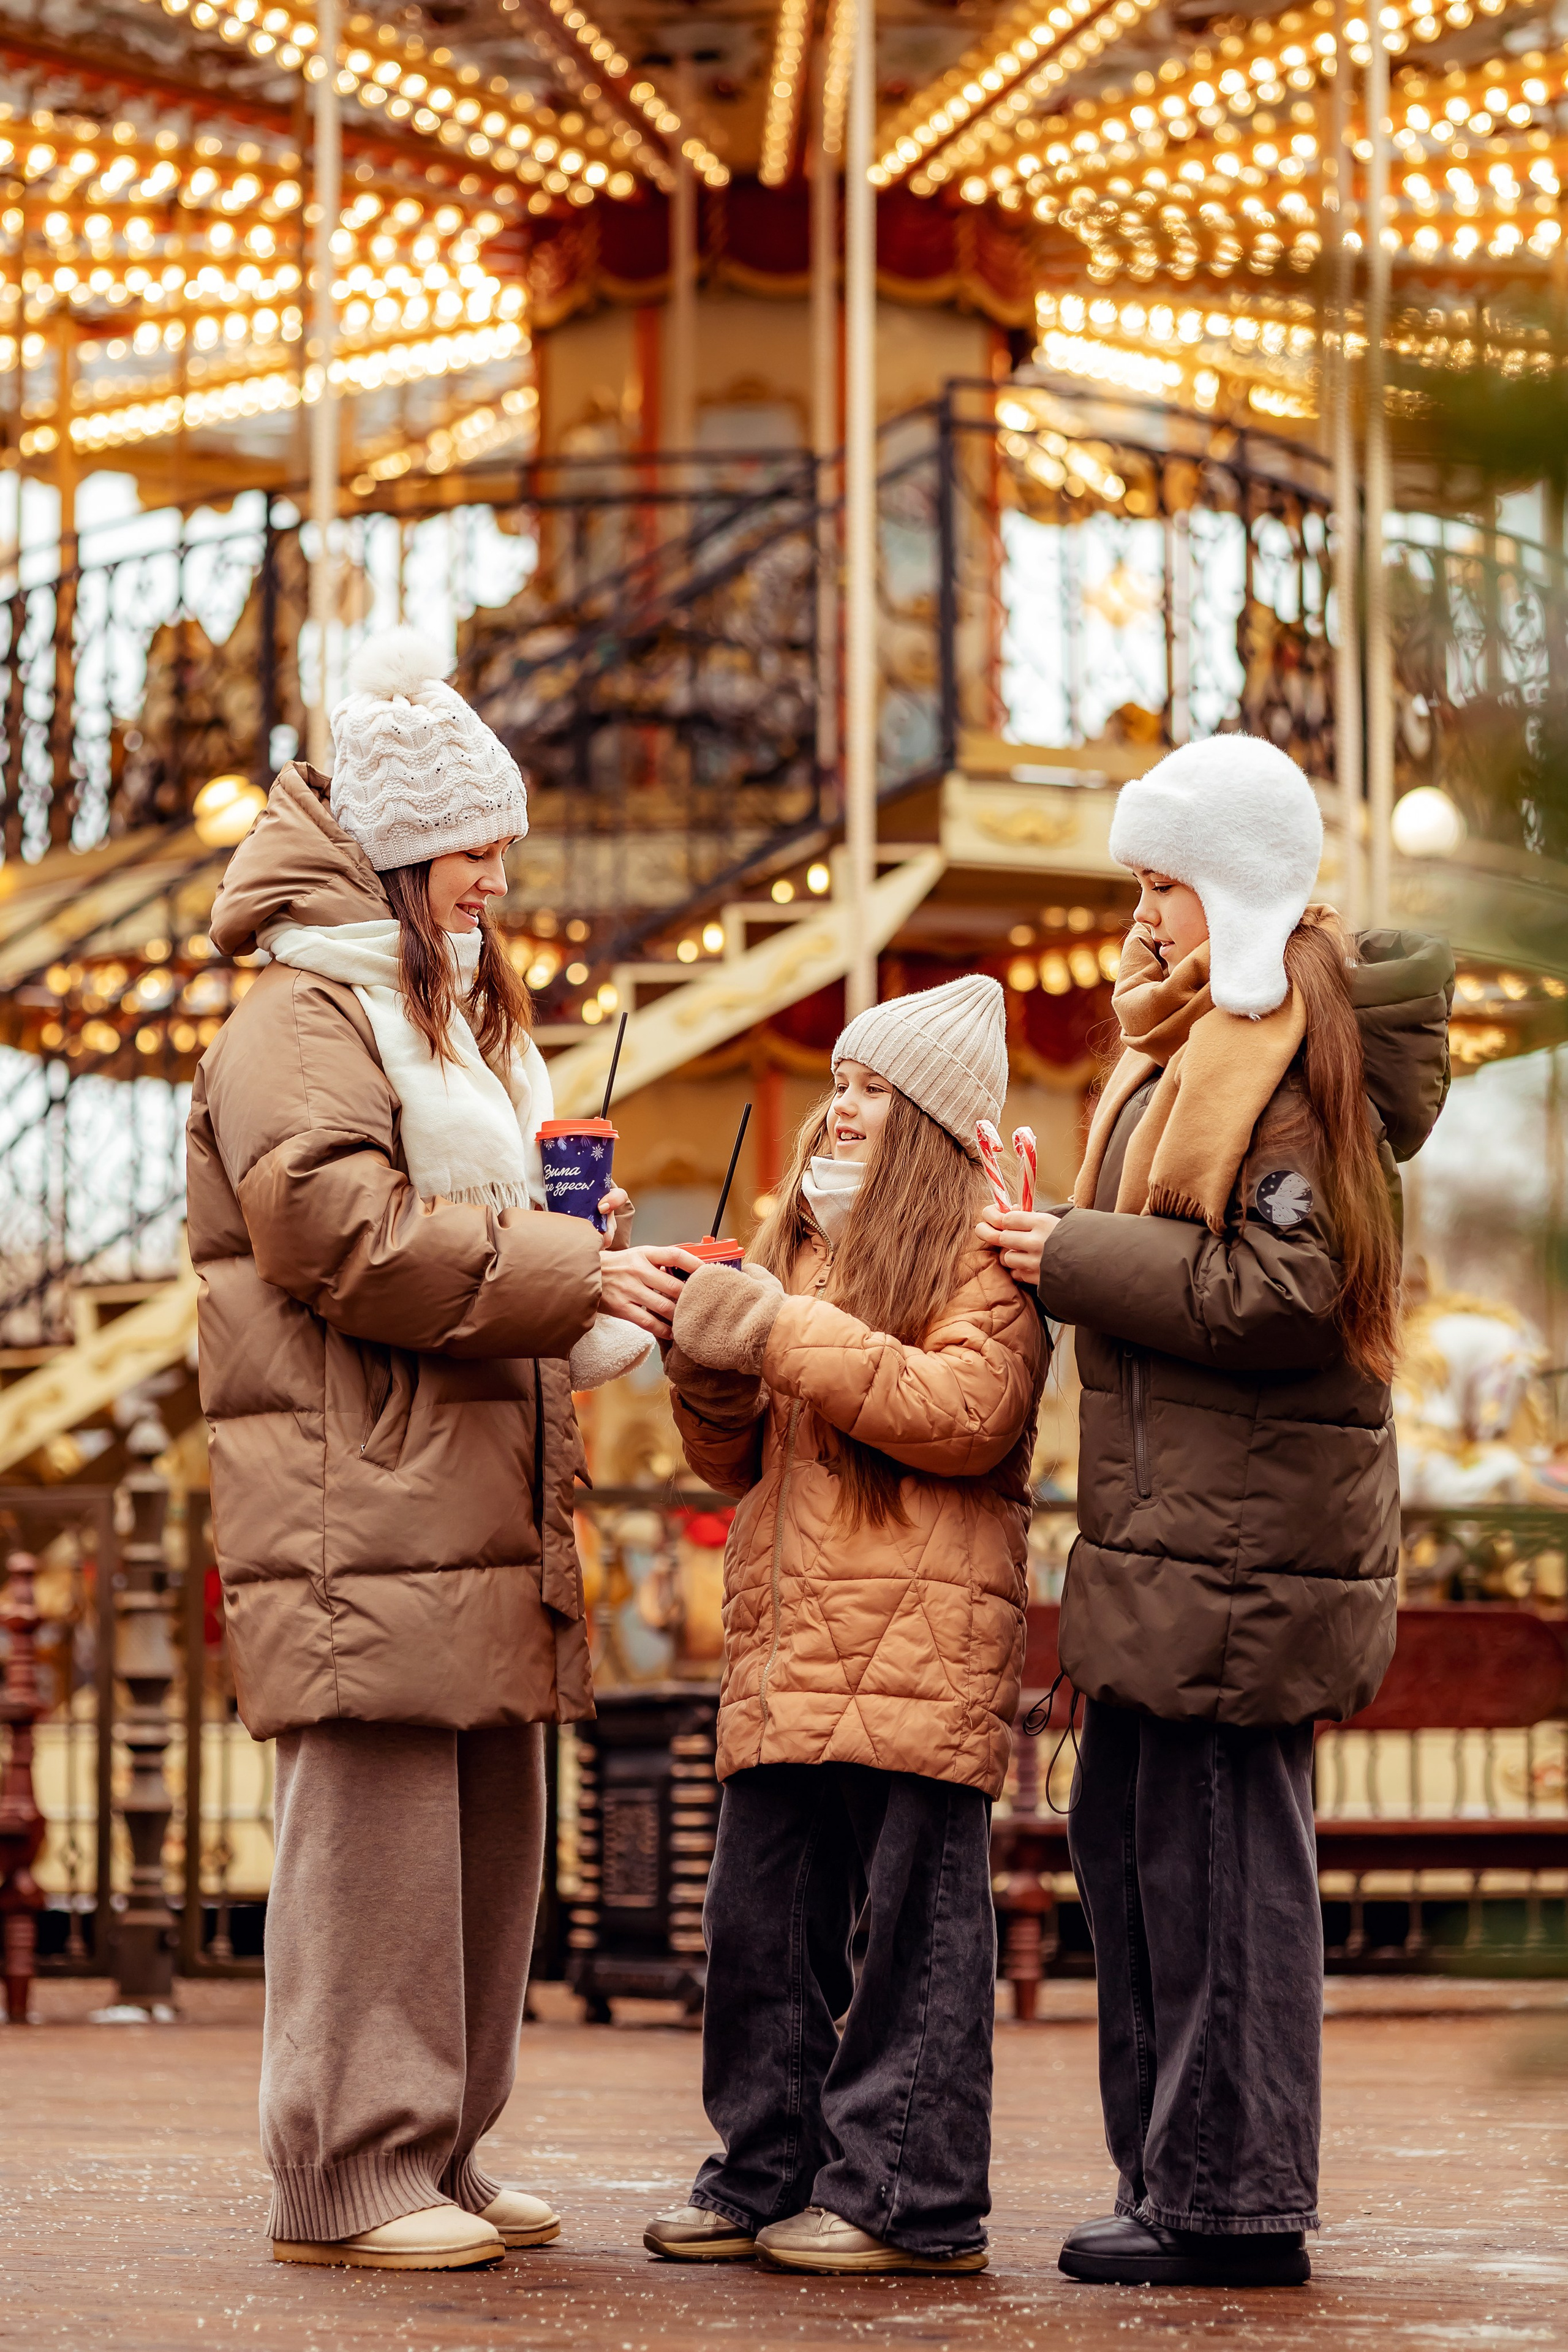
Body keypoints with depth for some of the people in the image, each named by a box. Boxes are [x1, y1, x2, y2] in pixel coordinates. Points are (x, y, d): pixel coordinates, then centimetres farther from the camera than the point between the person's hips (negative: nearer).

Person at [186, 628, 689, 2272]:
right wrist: (568, 1271, -16)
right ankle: (344, 2176, -5)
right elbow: (345, 1229, -18)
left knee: (492, 1831, 9)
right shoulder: (299, 1021, -6)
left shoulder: (462, 1027, 27)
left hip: (484, 1496, 10)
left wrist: (589, 1258, 12)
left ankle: (439, 2154, 16)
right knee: (375, 1819, -10)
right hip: (360, 1498, -10)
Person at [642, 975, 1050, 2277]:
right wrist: (711, 1372, 3)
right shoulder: (801, 1238, 23)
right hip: (786, 1643, 7)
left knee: (916, 1921, -4)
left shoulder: (982, 1244, 1)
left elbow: (967, 1412, -16)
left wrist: (788, 1335, -14)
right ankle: (770, 2178, 16)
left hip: (921, 1638, -7)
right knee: (759, 1919, 7)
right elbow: (738, 1463, 25)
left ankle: (910, 2198, 1)